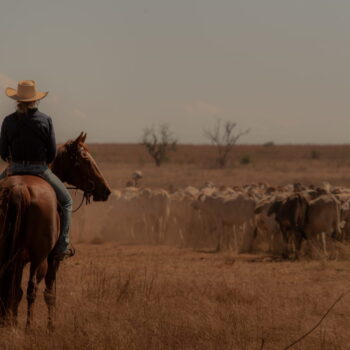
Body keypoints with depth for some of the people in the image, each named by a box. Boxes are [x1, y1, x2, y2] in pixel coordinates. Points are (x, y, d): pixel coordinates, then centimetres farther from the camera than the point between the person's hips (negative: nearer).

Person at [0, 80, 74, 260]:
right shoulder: (45, 120, -7)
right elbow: (52, 152, -4)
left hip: (15, 169, 1)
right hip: (40, 169, -1)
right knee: (66, 201, 19)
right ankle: (62, 247, 12)